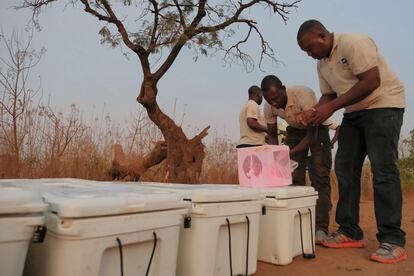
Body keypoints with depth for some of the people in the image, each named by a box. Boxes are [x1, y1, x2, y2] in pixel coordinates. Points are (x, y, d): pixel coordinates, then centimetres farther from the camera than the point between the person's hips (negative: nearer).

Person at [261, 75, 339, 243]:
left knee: (320, 177, -14)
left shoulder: (304, 94, -36)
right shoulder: (269, 107, -21)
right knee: (293, 177, -5)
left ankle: (321, 228, -10)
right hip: (295, 129, 4)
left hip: (318, 128, -4)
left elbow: (312, 134, -32)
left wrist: (290, 153, -43)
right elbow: (272, 135, -8)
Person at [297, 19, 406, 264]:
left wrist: (332, 107, -24)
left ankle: (393, 241, -7)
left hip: (383, 105, -8)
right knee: (345, 168, 2)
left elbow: (372, 81, -24)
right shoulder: (322, 63, 9)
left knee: (383, 170, -14)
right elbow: (329, 95, 12)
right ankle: (350, 233, 8)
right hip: (354, 112, 8)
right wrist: (314, 113, -9)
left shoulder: (353, 43, -16)